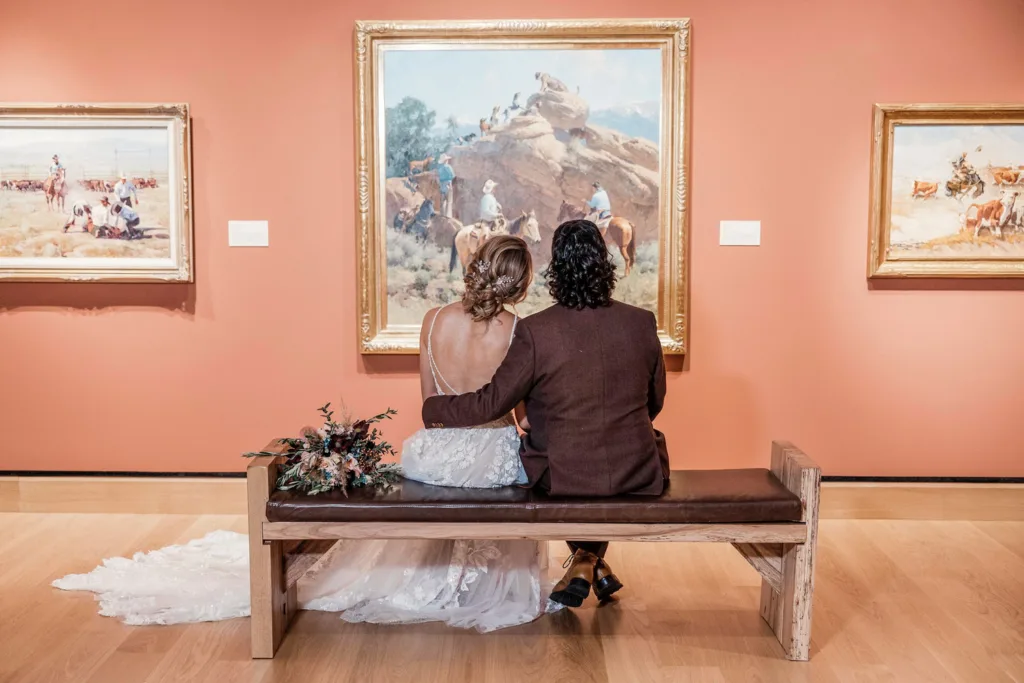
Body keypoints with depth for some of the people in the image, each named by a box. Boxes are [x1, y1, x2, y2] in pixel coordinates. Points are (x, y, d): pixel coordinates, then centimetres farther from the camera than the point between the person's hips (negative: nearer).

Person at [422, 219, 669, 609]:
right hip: (638, 475, 2)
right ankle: (594, 562, 37)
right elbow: (654, 403, 5)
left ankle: (584, 560, 31)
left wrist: (434, 410, 11)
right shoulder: (642, 323, -7)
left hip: (564, 476, -1)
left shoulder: (535, 331, -16)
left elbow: (492, 402, -7)